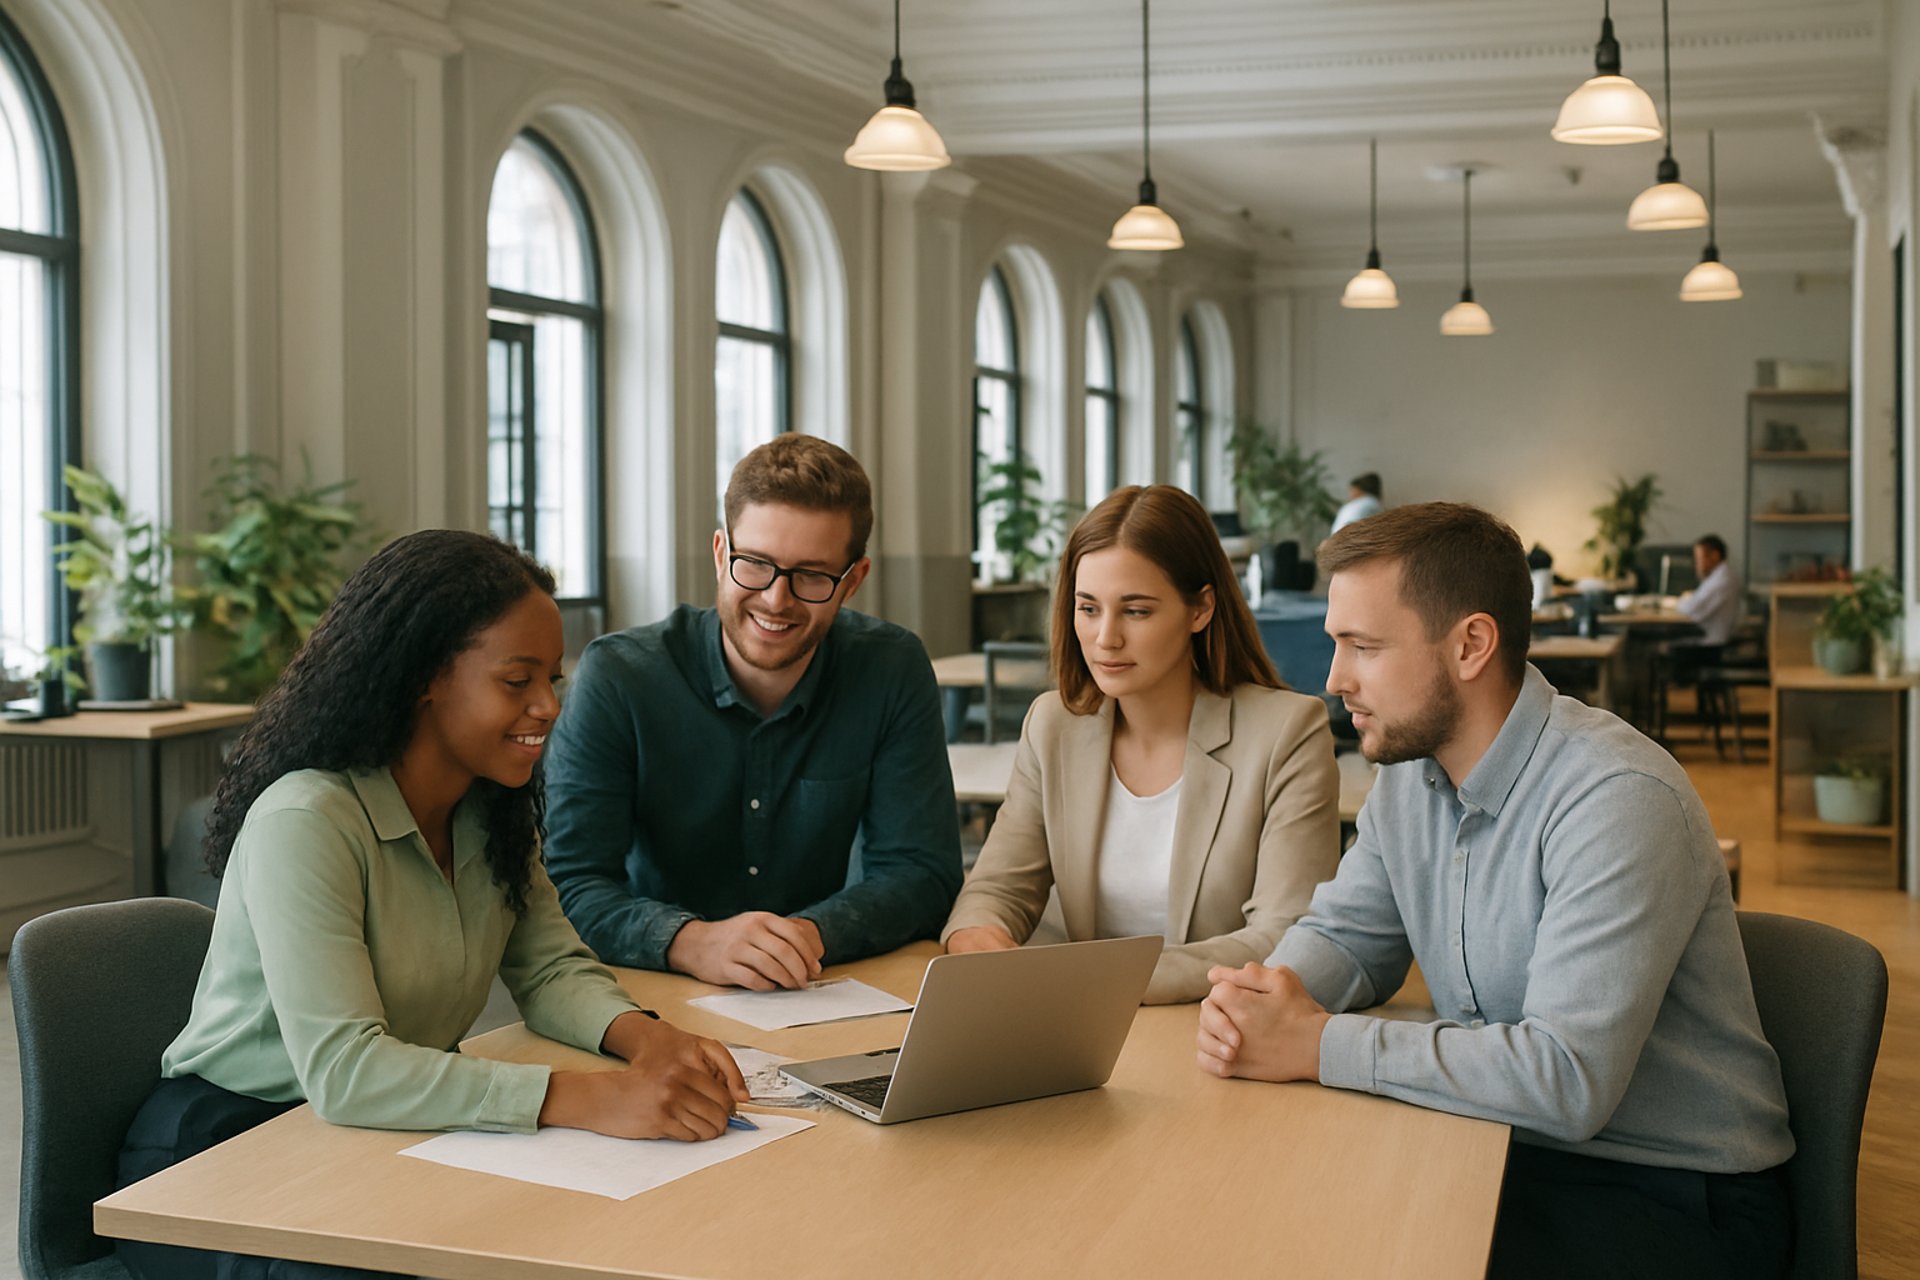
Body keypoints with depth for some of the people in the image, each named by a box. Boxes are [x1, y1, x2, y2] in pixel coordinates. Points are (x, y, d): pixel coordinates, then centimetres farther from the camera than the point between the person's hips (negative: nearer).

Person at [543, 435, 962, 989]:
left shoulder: (892, 672, -3)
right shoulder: (616, 677, -9)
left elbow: (921, 872, -4)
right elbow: (568, 886, -15)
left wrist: (813, 935, -23)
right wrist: (692, 942, -33)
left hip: (817, 997, 3)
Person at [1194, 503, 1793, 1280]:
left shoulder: (1617, 800, -25)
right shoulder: (1409, 769, 3)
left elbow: (1567, 1078, -31)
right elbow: (1344, 934, 11)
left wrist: (1318, 1044, -27)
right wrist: (1269, 996, -14)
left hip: (1675, 1199, -7)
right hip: (1507, 1148, 7)